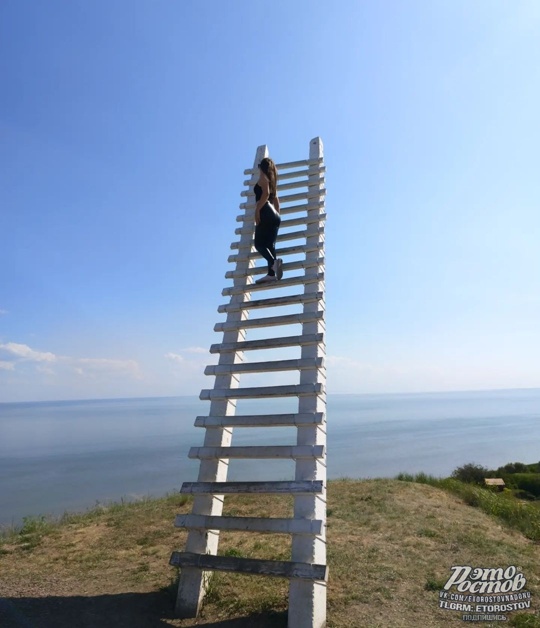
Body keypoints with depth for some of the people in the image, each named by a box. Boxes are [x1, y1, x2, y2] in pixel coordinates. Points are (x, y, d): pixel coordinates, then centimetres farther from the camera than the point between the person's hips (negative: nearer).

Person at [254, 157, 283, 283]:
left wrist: (257, 210, -17)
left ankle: (274, 261, -37)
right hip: (274, 215, 8)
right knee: (270, 245, 0)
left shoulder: (263, 177, 2)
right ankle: (271, 273, -12)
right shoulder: (271, 180, 25)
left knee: (259, 244, -14)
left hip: (266, 213, -8)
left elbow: (266, 193, -14)